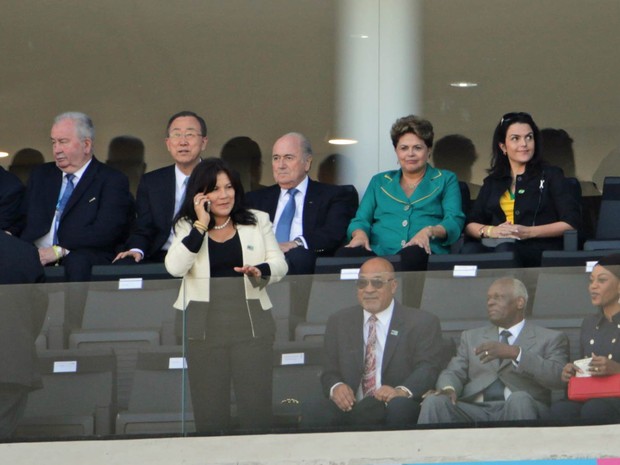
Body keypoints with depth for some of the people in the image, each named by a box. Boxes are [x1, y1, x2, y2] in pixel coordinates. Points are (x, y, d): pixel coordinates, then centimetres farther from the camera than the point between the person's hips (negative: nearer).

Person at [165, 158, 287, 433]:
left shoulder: (258, 221, 9)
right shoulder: (187, 227, 7)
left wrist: (260, 271, -18)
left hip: (251, 325, 0)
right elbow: (175, 267, -10)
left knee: (256, 408, -2)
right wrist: (201, 225, -9)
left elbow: (280, 265, 4)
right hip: (204, 327, 0)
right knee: (209, 411, 3)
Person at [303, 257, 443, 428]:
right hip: (351, 406, 2)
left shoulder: (423, 323, 8)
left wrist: (402, 391, -27)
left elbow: (427, 368, -5)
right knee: (312, 418, -30)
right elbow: (330, 372, 16)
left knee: (399, 406, -40)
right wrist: (335, 387, -11)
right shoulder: (339, 322, 19)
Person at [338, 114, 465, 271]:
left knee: (412, 255, -44)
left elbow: (454, 222, 7)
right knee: (345, 254, -34)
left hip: (424, 254, -3)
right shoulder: (379, 182, 29)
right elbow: (361, 220, 19)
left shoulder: (446, 180, 22)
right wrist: (360, 234, -7)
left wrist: (429, 231, -16)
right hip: (378, 253, 3)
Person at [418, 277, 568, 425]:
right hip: (474, 410, 2)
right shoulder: (472, 337, 28)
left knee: (520, 399, -38)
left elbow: (558, 377, -4)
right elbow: (454, 372, 15)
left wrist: (515, 353, -16)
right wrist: (448, 389, -11)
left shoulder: (550, 339, 14)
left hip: (518, 409, -2)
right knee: (434, 401, -29)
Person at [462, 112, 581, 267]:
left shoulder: (551, 175, 16)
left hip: (540, 251, -2)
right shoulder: (492, 182, 25)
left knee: (504, 249, -39)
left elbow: (572, 222, 4)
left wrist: (529, 232, -8)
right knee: (469, 250, -35)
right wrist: (490, 231, -8)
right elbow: (470, 224, 16)